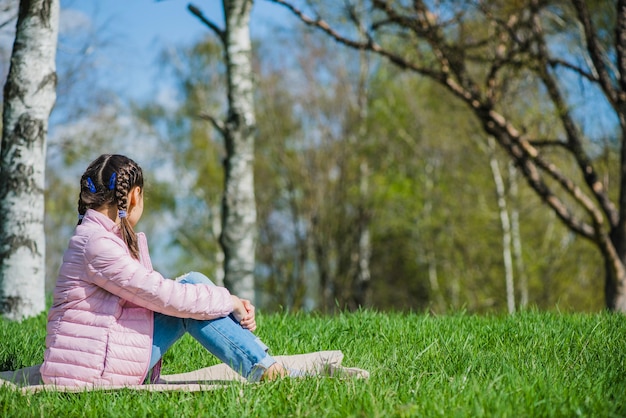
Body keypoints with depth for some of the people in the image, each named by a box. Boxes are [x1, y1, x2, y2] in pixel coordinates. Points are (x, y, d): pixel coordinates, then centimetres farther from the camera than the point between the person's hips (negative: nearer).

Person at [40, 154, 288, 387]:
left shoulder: (112, 237, 15)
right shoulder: (97, 244, -16)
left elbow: (154, 291, 10)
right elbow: (164, 295, -18)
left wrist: (232, 305, 0)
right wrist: (228, 300, -6)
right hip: (91, 372, -9)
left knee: (192, 284, 3)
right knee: (188, 298, -10)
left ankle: (266, 366, 1)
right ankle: (264, 371, -5)